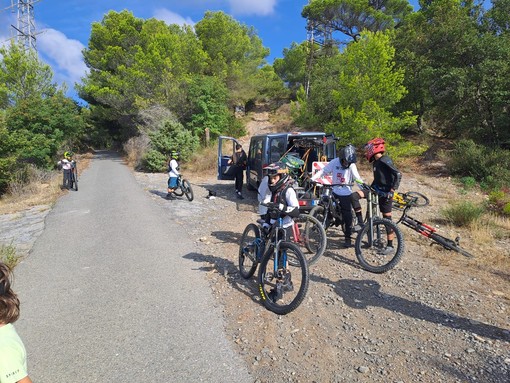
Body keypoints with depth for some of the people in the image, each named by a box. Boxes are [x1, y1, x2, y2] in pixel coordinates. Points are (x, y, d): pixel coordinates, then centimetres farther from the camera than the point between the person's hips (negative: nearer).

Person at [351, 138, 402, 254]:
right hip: (376, 189, 8)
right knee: (354, 196, -10)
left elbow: (398, 175, -22)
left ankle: (390, 245, 10)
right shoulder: (376, 162, 13)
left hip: (385, 192, -8)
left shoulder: (385, 160, -15)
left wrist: (392, 191, -25)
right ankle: (360, 222, -3)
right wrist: (369, 189, 23)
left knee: (387, 218, -1)